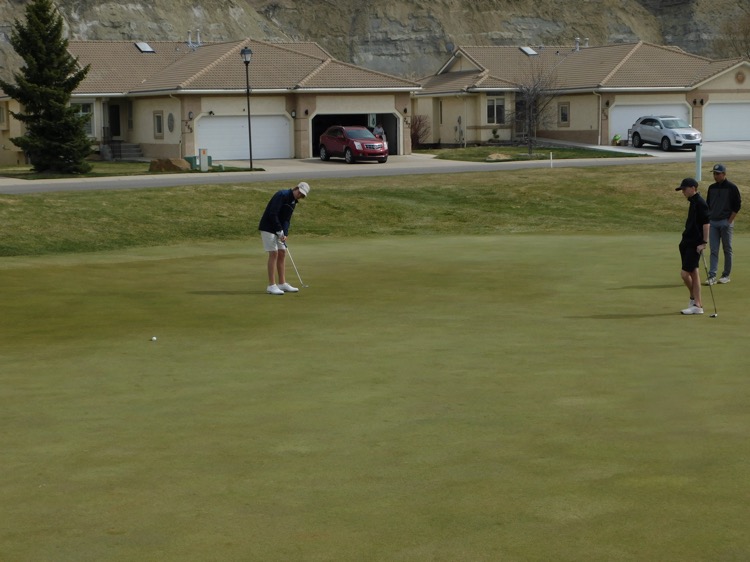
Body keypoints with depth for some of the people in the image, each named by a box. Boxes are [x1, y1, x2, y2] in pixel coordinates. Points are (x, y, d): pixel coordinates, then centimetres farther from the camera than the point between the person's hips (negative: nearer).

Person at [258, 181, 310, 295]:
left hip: (278, 229, 9)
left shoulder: (294, 202, 10)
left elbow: (286, 220, 8)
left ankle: (282, 283, 13)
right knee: (274, 253, -11)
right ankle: (271, 286, -9)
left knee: (282, 253, 7)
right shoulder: (282, 195, -18)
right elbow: (272, 214, -24)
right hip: (268, 228, -9)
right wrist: (280, 231, -22)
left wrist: (284, 234, -8)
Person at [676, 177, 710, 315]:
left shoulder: (700, 203, -14)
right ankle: (697, 304, 13)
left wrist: (703, 243, -20)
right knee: (694, 273, 10)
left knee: (685, 273, -9)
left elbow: (706, 223, -18)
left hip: (695, 244, -10)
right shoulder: (693, 202, 15)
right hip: (688, 242, 10)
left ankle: (694, 298, 5)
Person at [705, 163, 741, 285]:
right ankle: (712, 276, -4)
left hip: (726, 222, -5)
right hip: (713, 222, 5)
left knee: (727, 250, 3)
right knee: (713, 251, 0)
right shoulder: (712, 188, 12)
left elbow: (737, 205, -5)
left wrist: (730, 221, -11)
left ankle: (726, 275, 11)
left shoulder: (732, 188, -5)